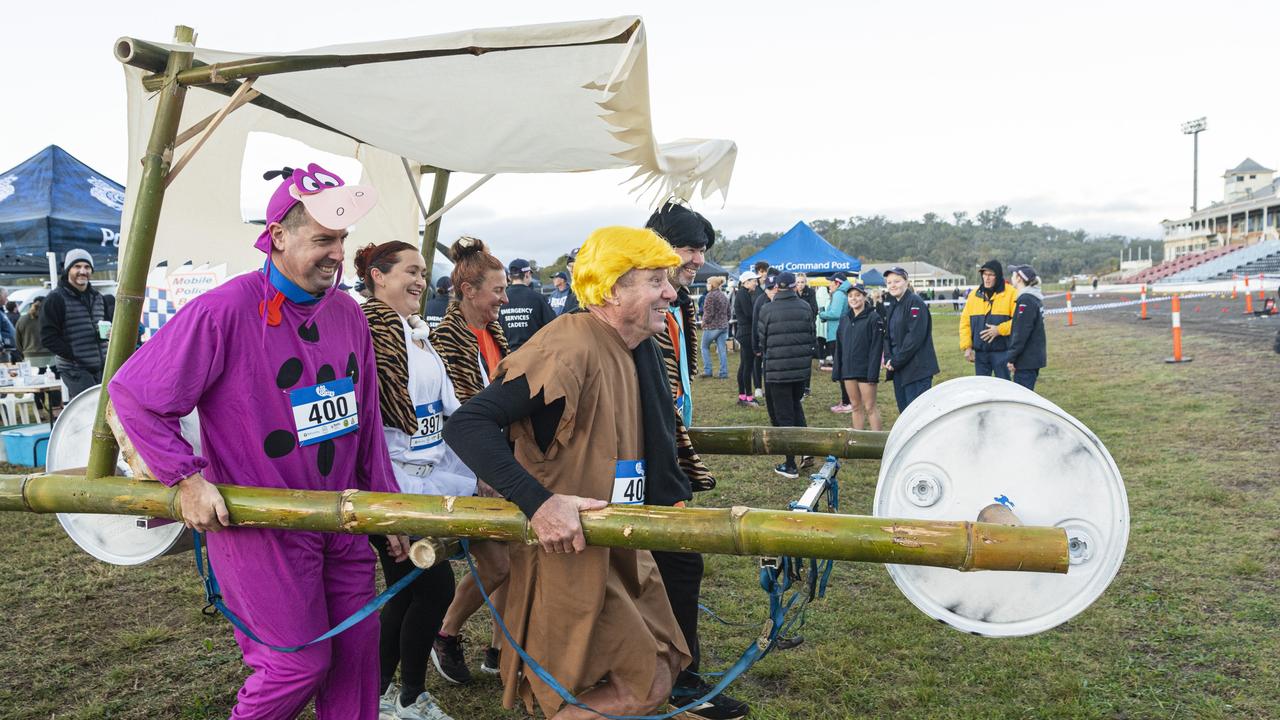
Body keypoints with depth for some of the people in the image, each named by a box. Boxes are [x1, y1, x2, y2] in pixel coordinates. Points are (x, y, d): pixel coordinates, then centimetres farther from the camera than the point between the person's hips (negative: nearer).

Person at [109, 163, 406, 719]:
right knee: (300, 663, 4)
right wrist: (187, 478, -13)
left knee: (356, 651, 13)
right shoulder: (224, 310, -17)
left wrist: (386, 505, 11)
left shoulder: (347, 313, 3)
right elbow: (132, 392, -10)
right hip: (257, 524, -6)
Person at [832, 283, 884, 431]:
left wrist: (873, 373, -18)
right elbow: (839, 348, 14)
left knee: (870, 407, -3)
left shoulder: (874, 318, -7)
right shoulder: (845, 319, 12)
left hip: (865, 370, -6)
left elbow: (876, 348, -12)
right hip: (848, 370, 6)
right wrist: (836, 372, 9)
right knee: (856, 407, 12)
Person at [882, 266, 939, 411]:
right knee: (904, 409, 13)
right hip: (898, 367, 8)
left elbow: (915, 336, -19)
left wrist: (896, 361, -17)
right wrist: (888, 358, -1)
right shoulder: (891, 305, 15)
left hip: (917, 369, -8)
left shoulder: (915, 302, -11)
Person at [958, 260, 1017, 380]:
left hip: (1002, 351, -4)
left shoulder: (1011, 293, -4)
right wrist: (966, 347, 2)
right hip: (980, 352, 4)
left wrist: (999, 330, -19)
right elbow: (965, 322, 9)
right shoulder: (975, 295, 8)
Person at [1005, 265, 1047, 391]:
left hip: (1026, 359, -10)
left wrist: (1012, 358, -16)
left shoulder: (1025, 300, -17)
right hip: (1035, 356, 10)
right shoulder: (1036, 298, 14)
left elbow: (1021, 333, -20)